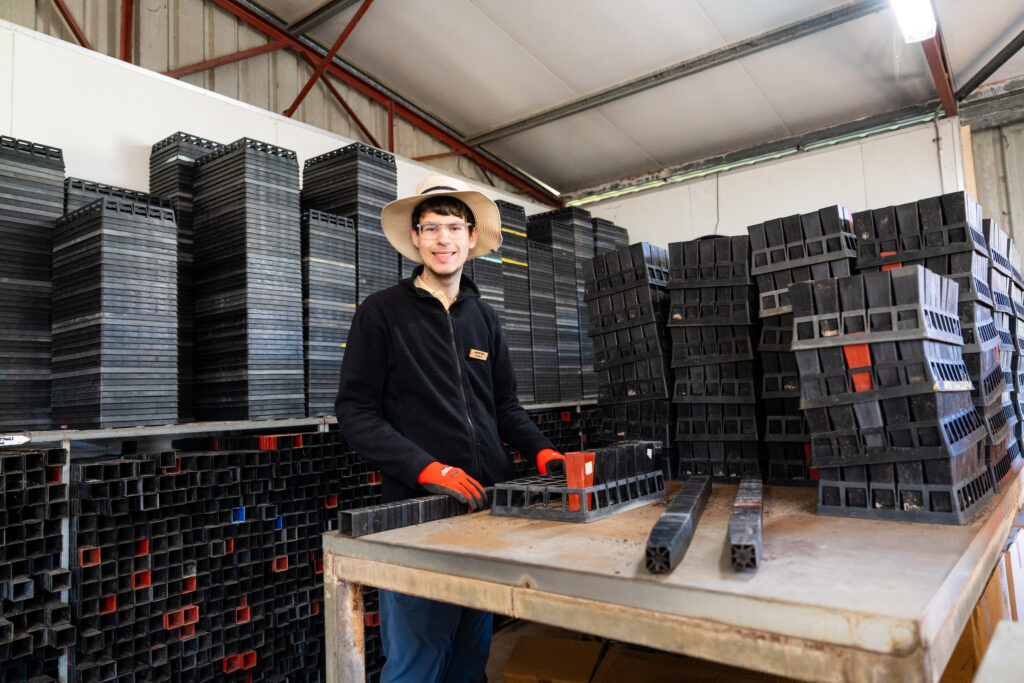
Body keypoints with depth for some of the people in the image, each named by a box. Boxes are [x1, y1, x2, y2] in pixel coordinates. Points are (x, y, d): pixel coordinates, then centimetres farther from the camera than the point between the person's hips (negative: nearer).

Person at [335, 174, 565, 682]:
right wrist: (427, 468, -19)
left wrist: (542, 451, 0)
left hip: (488, 506, 5)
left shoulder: (484, 318, 12)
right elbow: (356, 413, -8)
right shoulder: (382, 312, -3)